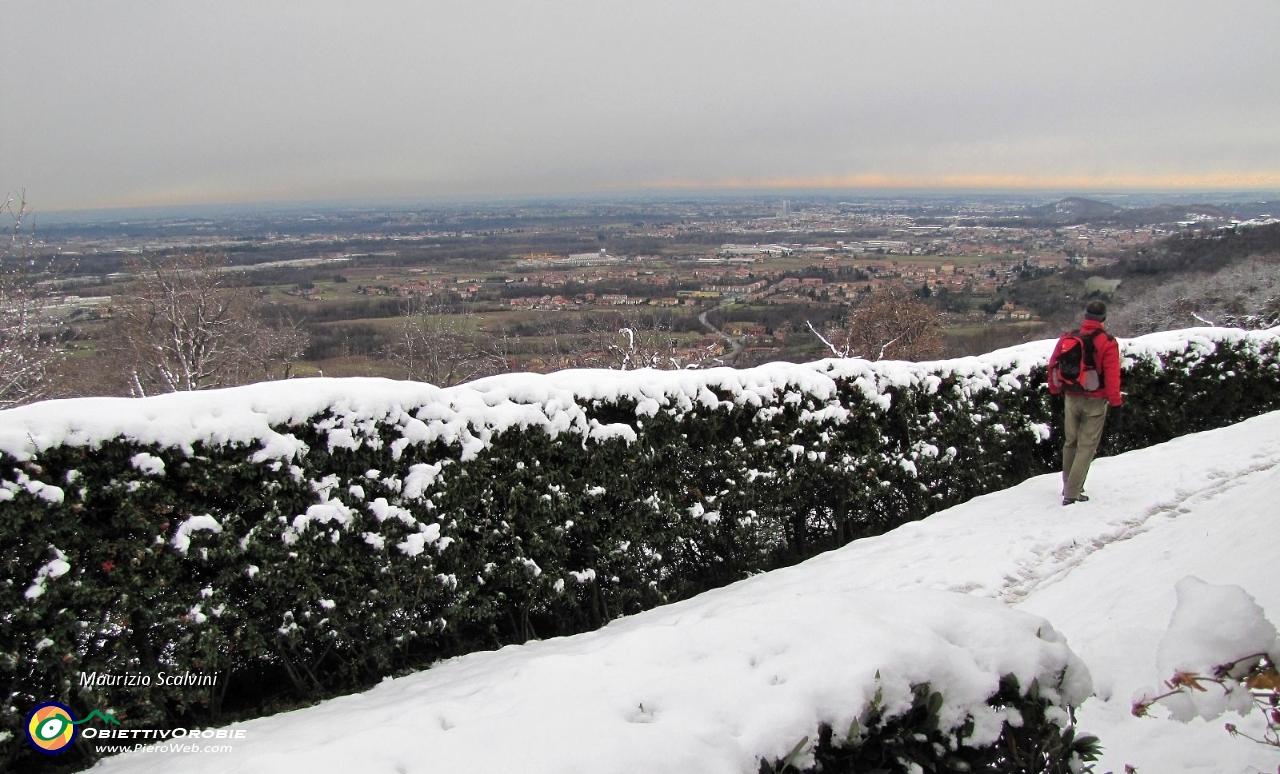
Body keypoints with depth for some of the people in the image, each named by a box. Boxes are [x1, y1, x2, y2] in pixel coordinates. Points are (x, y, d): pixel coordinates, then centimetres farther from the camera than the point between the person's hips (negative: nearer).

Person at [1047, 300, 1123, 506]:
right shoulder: (1107, 343, -13)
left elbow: (1053, 365, 6)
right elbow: (1112, 376, -16)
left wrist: (1055, 390, 18)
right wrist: (1116, 405, -12)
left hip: (1071, 398, 4)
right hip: (1095, 401, -4)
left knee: (1070, 442, 19)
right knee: (1086, 447, 1)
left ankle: (1068, 486, 30)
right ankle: (1072, 493, -3)